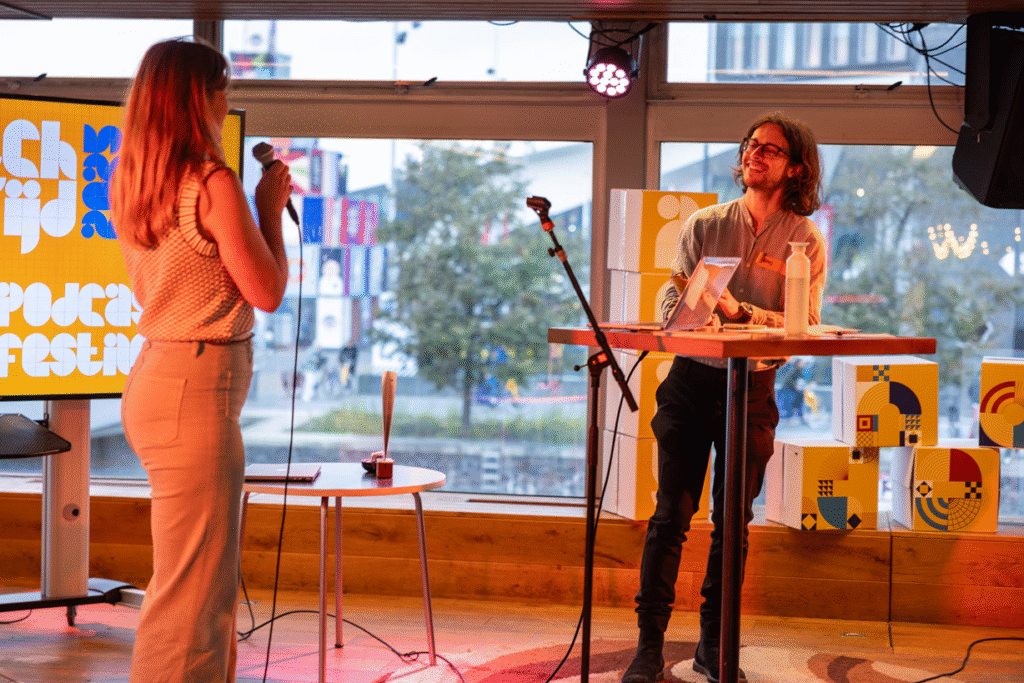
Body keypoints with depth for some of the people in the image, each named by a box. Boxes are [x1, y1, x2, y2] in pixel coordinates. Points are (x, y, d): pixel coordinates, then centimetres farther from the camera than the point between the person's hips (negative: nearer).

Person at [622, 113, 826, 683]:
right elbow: (672, 305, 3)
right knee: (671, 516, -4)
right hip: (691, 379, 0)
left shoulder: (806, 241, 1)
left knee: (733, 523, 6)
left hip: (753, 387, 0)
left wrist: (741, 312, -22)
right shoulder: (705, 224, 6)